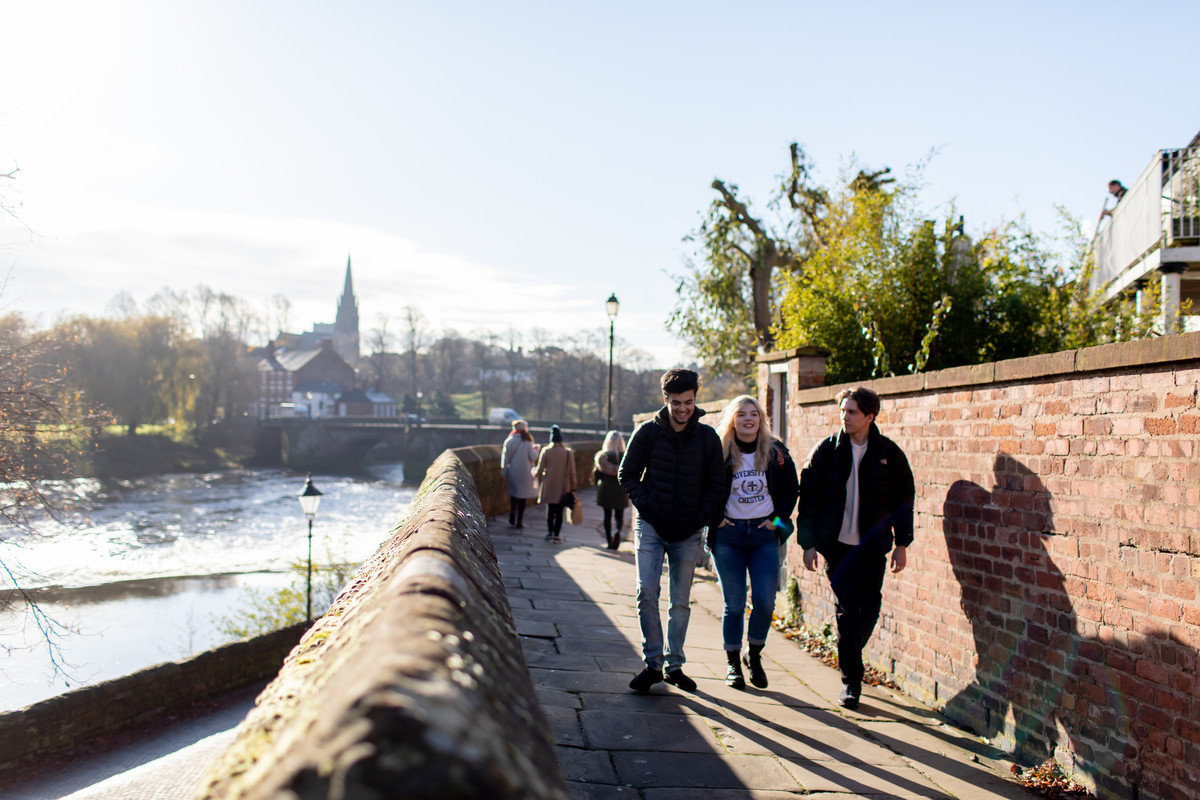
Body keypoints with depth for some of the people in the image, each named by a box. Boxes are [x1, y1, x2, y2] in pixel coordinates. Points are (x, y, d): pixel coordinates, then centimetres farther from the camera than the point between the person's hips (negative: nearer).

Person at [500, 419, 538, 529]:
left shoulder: (508, 441, -1)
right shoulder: (527, 442, -10)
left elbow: (505, 458, 2)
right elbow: (533, 457, -8)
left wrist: (504, 472, 10)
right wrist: (535, 449, 13)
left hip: (512, 472, 3)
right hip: (525, 473, -3)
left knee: (513, 495, 14)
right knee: (523, 496, 4)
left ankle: (512, 520, 7)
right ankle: (519, 522, 4)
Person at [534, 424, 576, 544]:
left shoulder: (546, 451, -6)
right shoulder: (569, 453, -4)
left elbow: (539, 471, -2)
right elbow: (572, 473, -1)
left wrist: (534, 471, 21)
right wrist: (572, 488, 7)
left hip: (549, 486, 0)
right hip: (563, 488, 0)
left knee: (550, 509, 15)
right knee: (559, 511, 3)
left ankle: (550, 533, 21)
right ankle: (556, 536, 3)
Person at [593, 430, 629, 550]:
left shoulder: (602, 456, -3)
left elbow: (597, 473, -2)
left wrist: (598, 485, 14)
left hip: (605, 489, 0)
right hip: (621, 491, 0)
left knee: (607, 515, 7)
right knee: (619, 515, 9)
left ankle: (609, 542, 6)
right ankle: (618, 531, -20)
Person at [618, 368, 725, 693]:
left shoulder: (708, 437, 1)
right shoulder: (647, 432, -2)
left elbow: (716, 484, 7)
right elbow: (627, 475, 2)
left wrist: (702, 518, -5)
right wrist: (648, 508, -8)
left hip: (688, 532, 1)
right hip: (651, 528, -1)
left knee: (681, 602, 8)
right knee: (647, 593, -11)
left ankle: (674, 665, 20)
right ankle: (652, 663, 0)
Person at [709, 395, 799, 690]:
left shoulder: (776, 452, 2)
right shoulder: (719, 453, -4)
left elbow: (791, 489, 12)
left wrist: (779, 519, 2)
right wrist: (715, 518, -3)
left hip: (764, 534, 1)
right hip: (728, 535, -1)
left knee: (765, 601, -6)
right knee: (734, 604, 2)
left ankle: (754, 656, 16)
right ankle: (733, 663, 17)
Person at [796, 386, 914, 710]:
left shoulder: (888, 452, 0)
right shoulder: (826, 450, -2)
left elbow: (904, 499, 6)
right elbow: (808, 497, 0)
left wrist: (902, 544, 3)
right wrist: (808, 543, -4)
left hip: (872, 545, 1)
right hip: (836, 543, -1)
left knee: (869, 605, 3)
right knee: (846, 609, -1)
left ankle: (850, 656, 30)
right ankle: (851, 680, 8)